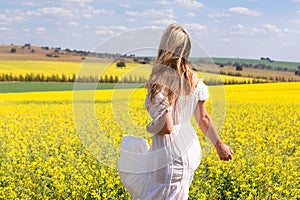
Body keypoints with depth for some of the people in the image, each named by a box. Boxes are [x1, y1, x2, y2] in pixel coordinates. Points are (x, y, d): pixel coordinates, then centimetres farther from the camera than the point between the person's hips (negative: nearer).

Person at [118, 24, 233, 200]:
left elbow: (166, 128, -25)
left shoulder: (160, 82, -22)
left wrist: (149, 127, -4)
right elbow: (203, 119, 6)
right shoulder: (193, 79, 0)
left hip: (171, 155, -8)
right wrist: (219, 145, 19)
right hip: (189, 145, 8)